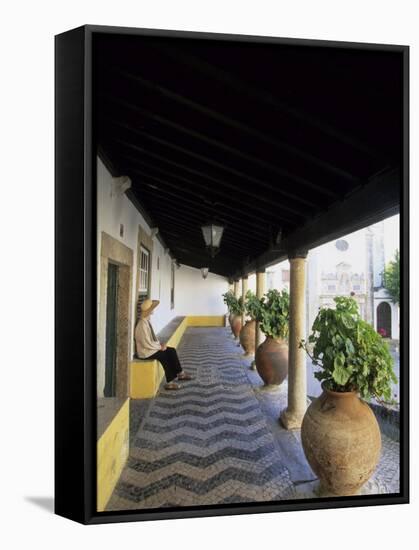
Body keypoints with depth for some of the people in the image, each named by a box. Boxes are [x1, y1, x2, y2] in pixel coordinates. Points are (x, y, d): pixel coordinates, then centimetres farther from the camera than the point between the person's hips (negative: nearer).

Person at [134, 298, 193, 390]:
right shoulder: (142, 324, -24)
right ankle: (170, 382, -5)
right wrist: (160, 347, -15)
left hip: (151, 347, 9)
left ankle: (180, 373, 10)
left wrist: (160, 344, 1)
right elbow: (147, 344, -25)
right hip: (146, 352, -9)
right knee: (165, 355, -19)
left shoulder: (147, 321, 6)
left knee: (172, 351, 1)